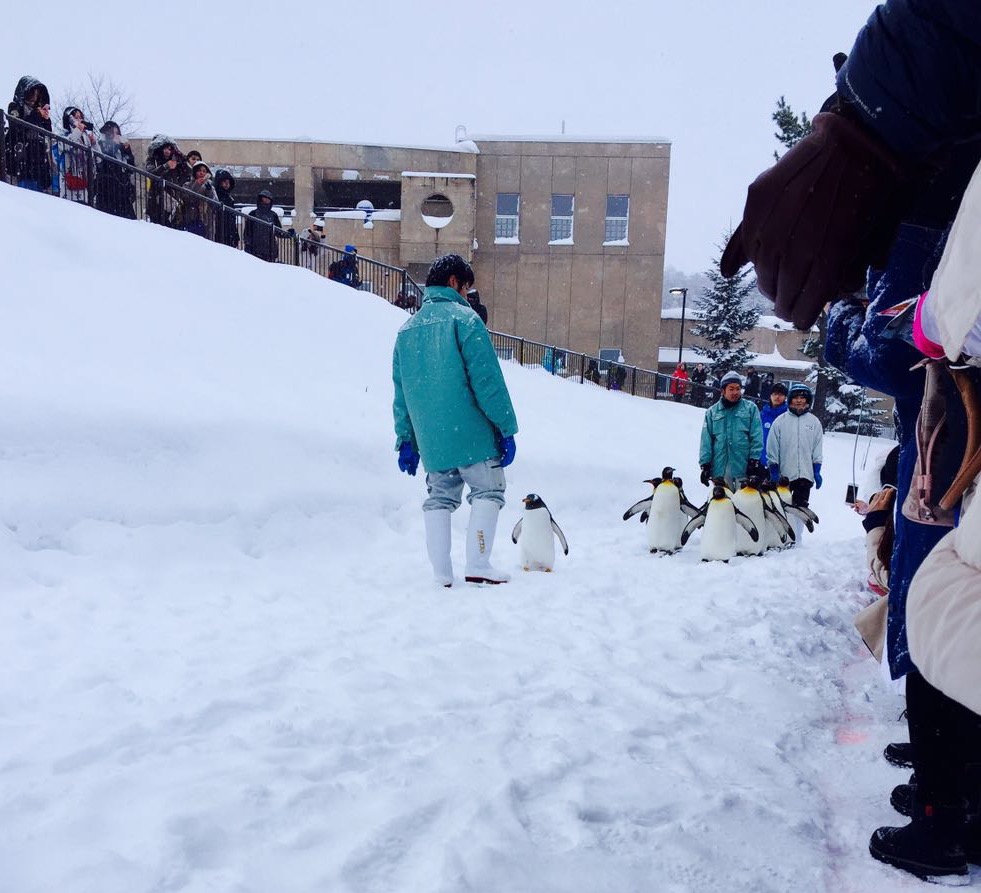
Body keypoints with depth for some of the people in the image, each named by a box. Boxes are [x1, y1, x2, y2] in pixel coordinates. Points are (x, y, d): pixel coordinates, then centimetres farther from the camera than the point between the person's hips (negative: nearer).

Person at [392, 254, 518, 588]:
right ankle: (478, 566, -5)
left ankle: (442, 575, 10)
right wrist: (506, 428, -9)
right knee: (488, 492, 4)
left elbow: (401, 391, 15)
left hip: (429, 438, 6)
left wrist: (406, 440, 18)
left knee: (439, 499, 13)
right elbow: (487, 380, -13)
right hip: (470, 432, -6)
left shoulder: (407, 329, 14)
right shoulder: (464, 319, -8)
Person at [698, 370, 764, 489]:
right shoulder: (712, 412, 9)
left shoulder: (750, 408, 4)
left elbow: (757, 437, -1)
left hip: (744, 465, -2)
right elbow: (706, 441, 6)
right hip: (720, 468, 2)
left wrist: (755, 460, -7)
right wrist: (705, 464, 1)